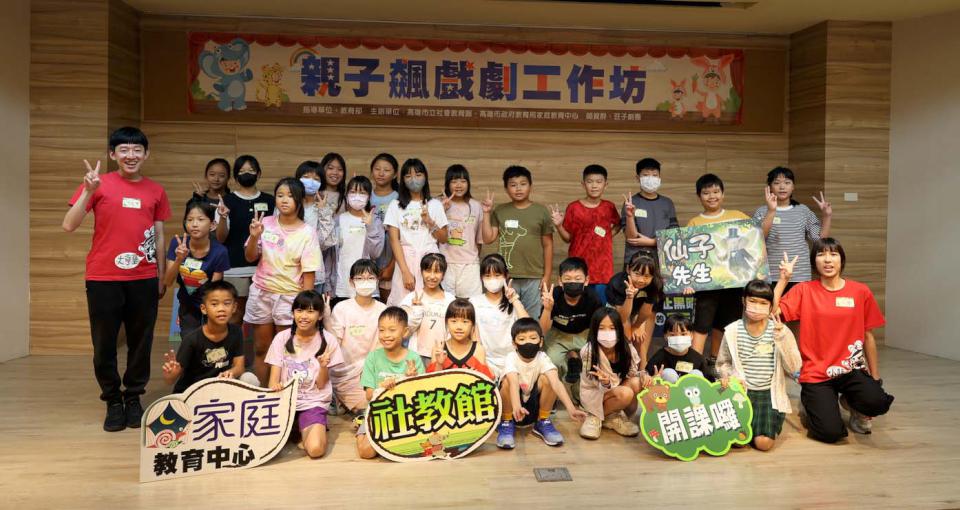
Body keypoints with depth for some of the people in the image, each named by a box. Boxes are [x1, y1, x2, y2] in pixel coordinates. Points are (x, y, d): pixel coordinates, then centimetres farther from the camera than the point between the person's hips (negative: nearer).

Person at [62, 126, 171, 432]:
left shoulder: (155, 191, 7)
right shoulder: (99, 184, -2)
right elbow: (69, 226, -9)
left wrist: (162, 277, 13)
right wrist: (88, 191, -21)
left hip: (143, 279, 2)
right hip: (103, 278, -2)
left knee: (141, 341, 8)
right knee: (104, 344, 6)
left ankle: (133, 398, 25)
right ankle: (113, 401, 22)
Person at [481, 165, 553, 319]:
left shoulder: (541, 211, 1)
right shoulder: (500, 211, 5)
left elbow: (548, 245, 3)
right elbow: (488, 239, 2)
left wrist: (547, 275, 0)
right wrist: (487, 213, -4)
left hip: (534, 278, -1)